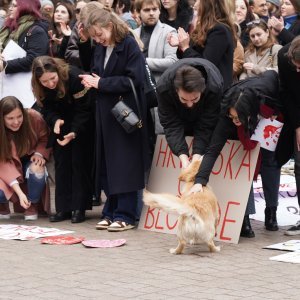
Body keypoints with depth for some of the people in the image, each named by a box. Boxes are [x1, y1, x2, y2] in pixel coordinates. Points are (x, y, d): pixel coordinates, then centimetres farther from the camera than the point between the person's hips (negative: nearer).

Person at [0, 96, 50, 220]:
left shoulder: (34, 118, -23)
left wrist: (39, 153, -25)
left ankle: (32, 205, -7)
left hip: (30, 161, 1)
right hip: (11, 166, -1)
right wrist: (20, 193, -39)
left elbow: (45, 138, -3)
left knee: (37, 169, -35)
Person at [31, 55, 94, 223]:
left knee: (79, 163, -7)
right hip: (61, 125, 5)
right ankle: (63, 208, 6)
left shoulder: (74, 77, -33)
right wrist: (55, 121, -31)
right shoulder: (40, 88, -18)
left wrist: (74, 133, -33)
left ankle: (79, 208, -3)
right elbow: (47, 109, -9)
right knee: (61, 163, 3)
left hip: (81, 124, -5)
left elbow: (83, 109, -25)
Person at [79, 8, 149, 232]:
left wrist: (102, 83, -15)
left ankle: (125, 215, -1)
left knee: (125, 163, -4)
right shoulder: (100, 48, 10)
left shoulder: (129, 45, -12)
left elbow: (133, 80, -18)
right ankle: (111, 211, 16)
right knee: (107, 164, 9)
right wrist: (91, 80, -1)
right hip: (105, 112, 7)